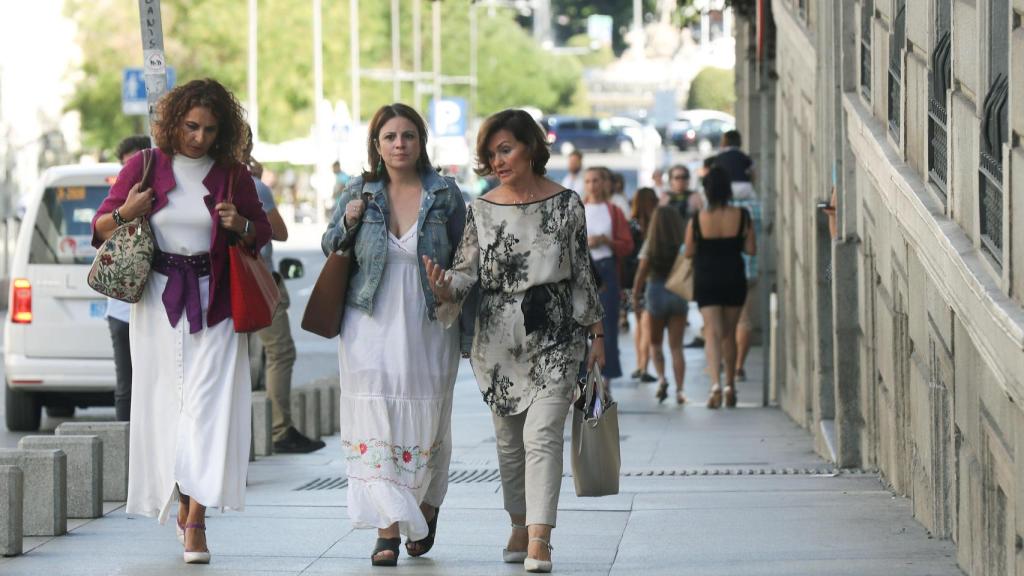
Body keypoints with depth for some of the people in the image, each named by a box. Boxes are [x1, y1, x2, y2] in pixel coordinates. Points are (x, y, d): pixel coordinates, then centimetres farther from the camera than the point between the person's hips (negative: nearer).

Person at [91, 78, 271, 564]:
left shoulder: (232, 174, 4)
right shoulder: (144, 166, 3)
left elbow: (263, 232, 14)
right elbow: (100, 228, 7)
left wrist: (241, 226, -8)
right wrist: (124, 215, -15)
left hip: (213, 304, -1)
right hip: (158, 302, 1)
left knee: (208, 404, -10)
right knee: (166, 404, 4)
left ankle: (196, 522, -12)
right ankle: (181, 503, 20)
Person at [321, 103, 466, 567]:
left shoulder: (445, 195, 1)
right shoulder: (358, 192, 5)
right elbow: (330, 248, 13)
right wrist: (347, 223, -6)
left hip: (428, 326, 0)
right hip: (370, 325, 1)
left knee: (425, 421, 5)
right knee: (375, 420, -9)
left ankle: (426, 509, 31)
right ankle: (388, 529, -9)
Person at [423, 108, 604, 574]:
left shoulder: (565, 204, -1)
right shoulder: (482, 210, 4)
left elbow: (583, 272, 4)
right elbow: (466, 273, 1)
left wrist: (596, 332, 5)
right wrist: (444, 287, -22)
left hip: (555, 336, -3)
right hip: (498, 339, 3)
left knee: (542, 434, -13)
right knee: (509, 439, 11)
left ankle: (539, 538, -17)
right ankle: (520, 525, 27)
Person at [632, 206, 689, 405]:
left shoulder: (650, 245, -6)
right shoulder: (683, 245, -5)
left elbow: (641, 274, -6)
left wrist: (635, 296, 3)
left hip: (655, 293, -1)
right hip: (679, 295, 1)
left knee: (655, 343, 17)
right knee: (676, 346, 4)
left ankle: (661, 378, -5)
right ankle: (679, 390, -4)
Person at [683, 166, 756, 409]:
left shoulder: (697, 220, -10)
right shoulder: (741, 216, -7)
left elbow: (689, 252, -4)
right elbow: (751, 249, -4)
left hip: (706, 280, -2)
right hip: (734, 279, 2)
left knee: (713, 333, -4)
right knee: (729, 333, 16)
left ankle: (715, 383, -23)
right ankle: (730, 385, 23)